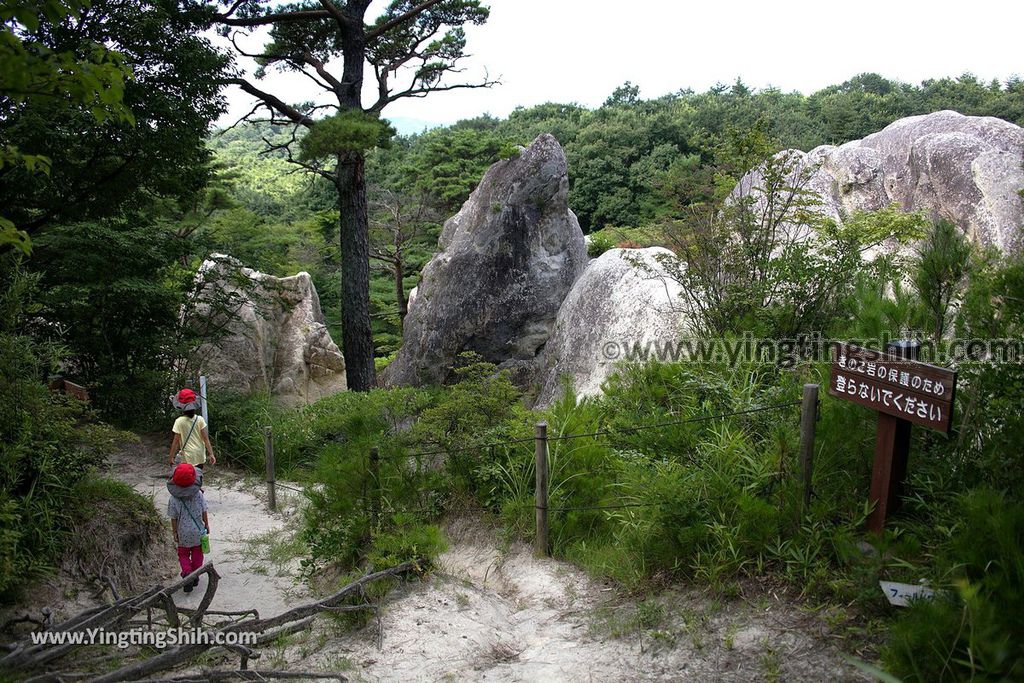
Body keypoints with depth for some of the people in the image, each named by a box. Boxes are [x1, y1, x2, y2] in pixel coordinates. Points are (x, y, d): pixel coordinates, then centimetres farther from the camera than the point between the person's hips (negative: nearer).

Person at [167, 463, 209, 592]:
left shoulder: (173, 499, -19)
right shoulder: (198, 494, -17)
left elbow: (174, 518, -10)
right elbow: (204, 512, -6)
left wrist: (175, 533, 3)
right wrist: (207, 525, 10)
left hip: (183, 533, -1)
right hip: (198, 531, 1)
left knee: (183, 554, 16)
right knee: (197, 554, 18)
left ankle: (187, 573, -4)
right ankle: (195, 576, 25)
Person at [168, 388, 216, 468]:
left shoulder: (179, 421, -13)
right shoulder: (200, 419, -5)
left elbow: (176, 441, -10)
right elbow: (206, 438, -4)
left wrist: (171, 457, 0)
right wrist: (211, 454, 0)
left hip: (188, 459, -4)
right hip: (200, 457, 4)